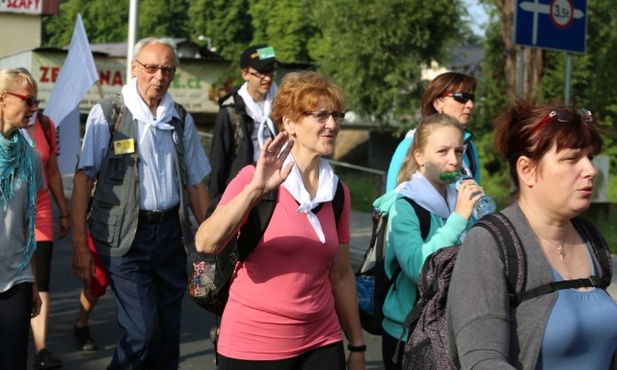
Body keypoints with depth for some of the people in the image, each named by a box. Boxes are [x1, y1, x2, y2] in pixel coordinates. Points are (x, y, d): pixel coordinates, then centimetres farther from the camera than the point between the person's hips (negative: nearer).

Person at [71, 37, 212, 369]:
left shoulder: (181, 119, 11)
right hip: (126, 236, -4)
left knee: (168, 335, 8)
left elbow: (195, 183, 15)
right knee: (143, 332, -12)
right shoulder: (107, 114, -3)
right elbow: (83, 178, -5)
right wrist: (80, 245, -10)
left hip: (171, 232, 5)